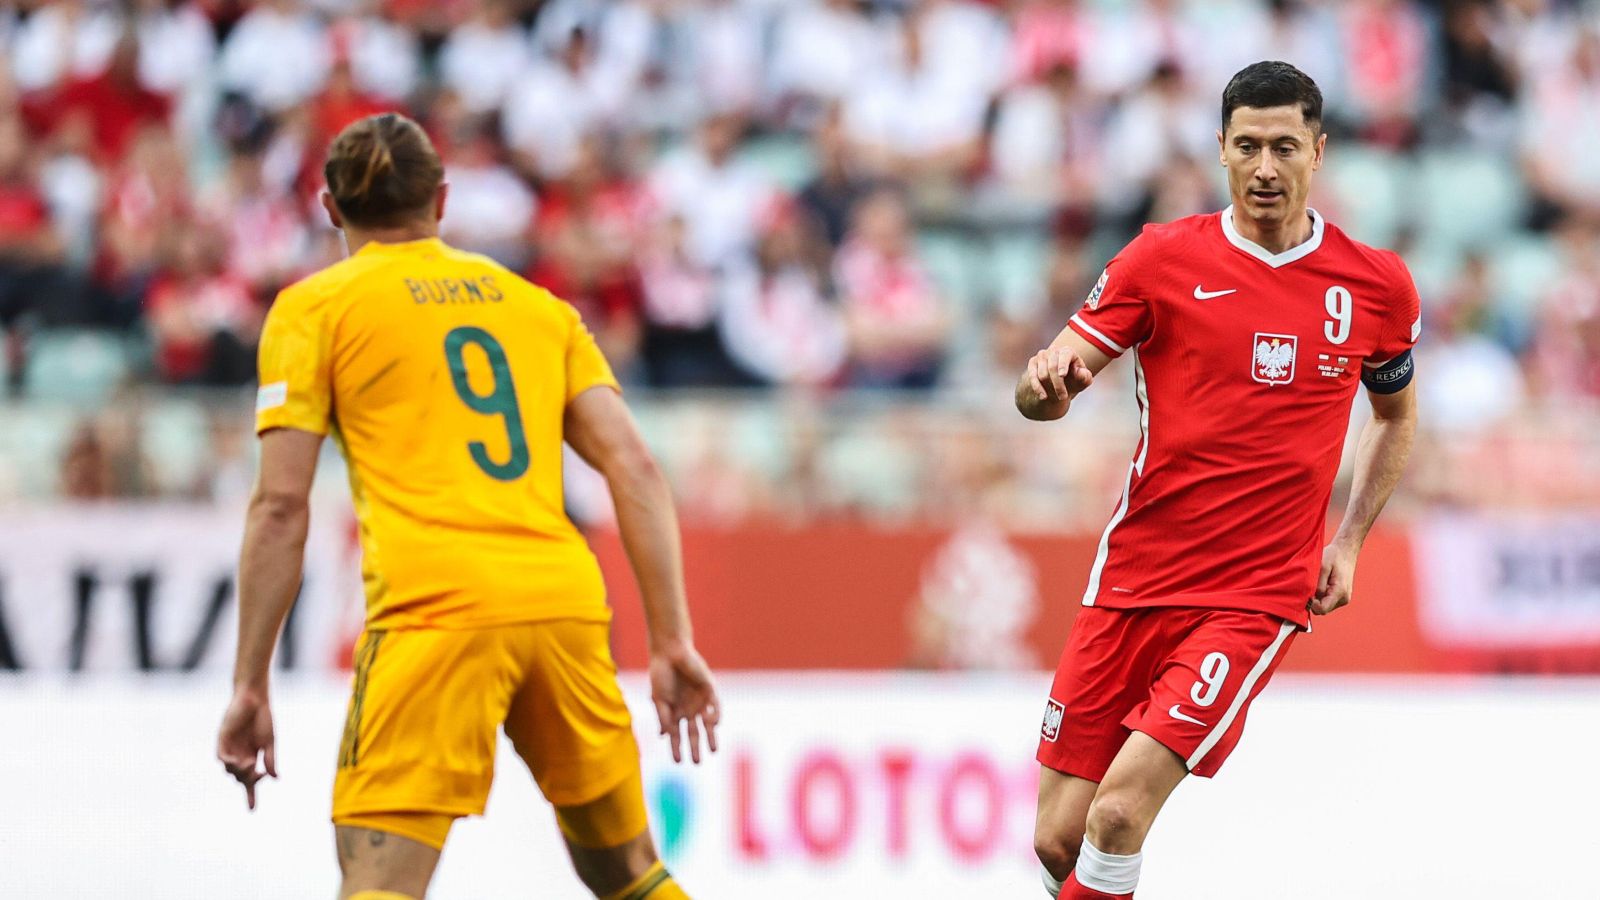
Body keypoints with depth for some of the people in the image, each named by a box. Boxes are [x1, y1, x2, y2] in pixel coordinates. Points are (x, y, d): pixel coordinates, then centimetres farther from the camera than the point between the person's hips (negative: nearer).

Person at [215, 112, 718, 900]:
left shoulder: (314, 308, 11)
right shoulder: (537, 304, 23)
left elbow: (280, 506, 2)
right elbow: (634, 467, 13)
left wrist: (250, 684, 4)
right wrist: (672, 641, 11)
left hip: (434, 609, -4)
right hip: (566, 600, 4)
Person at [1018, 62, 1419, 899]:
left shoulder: (1376, 284, 2)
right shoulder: (1163, 258, 0)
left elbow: (1396, 412, 21)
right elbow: (1047, 395, -2)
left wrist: (1348, 541, 8)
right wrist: (1044, 381, -26)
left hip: (1256, 598, -2)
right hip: (1133, 579, 2)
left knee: (1119, 813, -19)